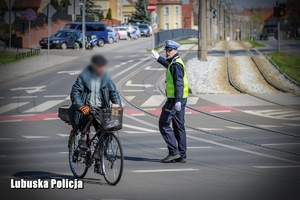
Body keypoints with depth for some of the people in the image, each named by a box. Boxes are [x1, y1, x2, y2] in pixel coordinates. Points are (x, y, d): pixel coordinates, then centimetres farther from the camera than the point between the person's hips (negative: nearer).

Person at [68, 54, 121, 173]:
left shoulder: (105, 77, 7)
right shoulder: (84, 77, -7)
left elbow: (113, 92, 10)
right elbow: (75, 93, -11)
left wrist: (118, 105, -6)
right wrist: (79, 105, -28)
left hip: (101, 109, 4)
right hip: (87, 108, -4)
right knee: (89, 116, -40)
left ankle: (98, 163, 5)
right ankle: (82, 138, -19)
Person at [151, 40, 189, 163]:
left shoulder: (176, 64, -15)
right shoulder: (175, 63, 16)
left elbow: (179, 83, -25)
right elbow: (168, 65, 42)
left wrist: (177, 100, -32)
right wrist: (158, 58, 56)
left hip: (174, 99, -10)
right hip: (178, 99, 10)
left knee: (164, 124, -6)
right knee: (178, 126, 11)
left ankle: (174, 152, -8)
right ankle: (182, 155, 12)